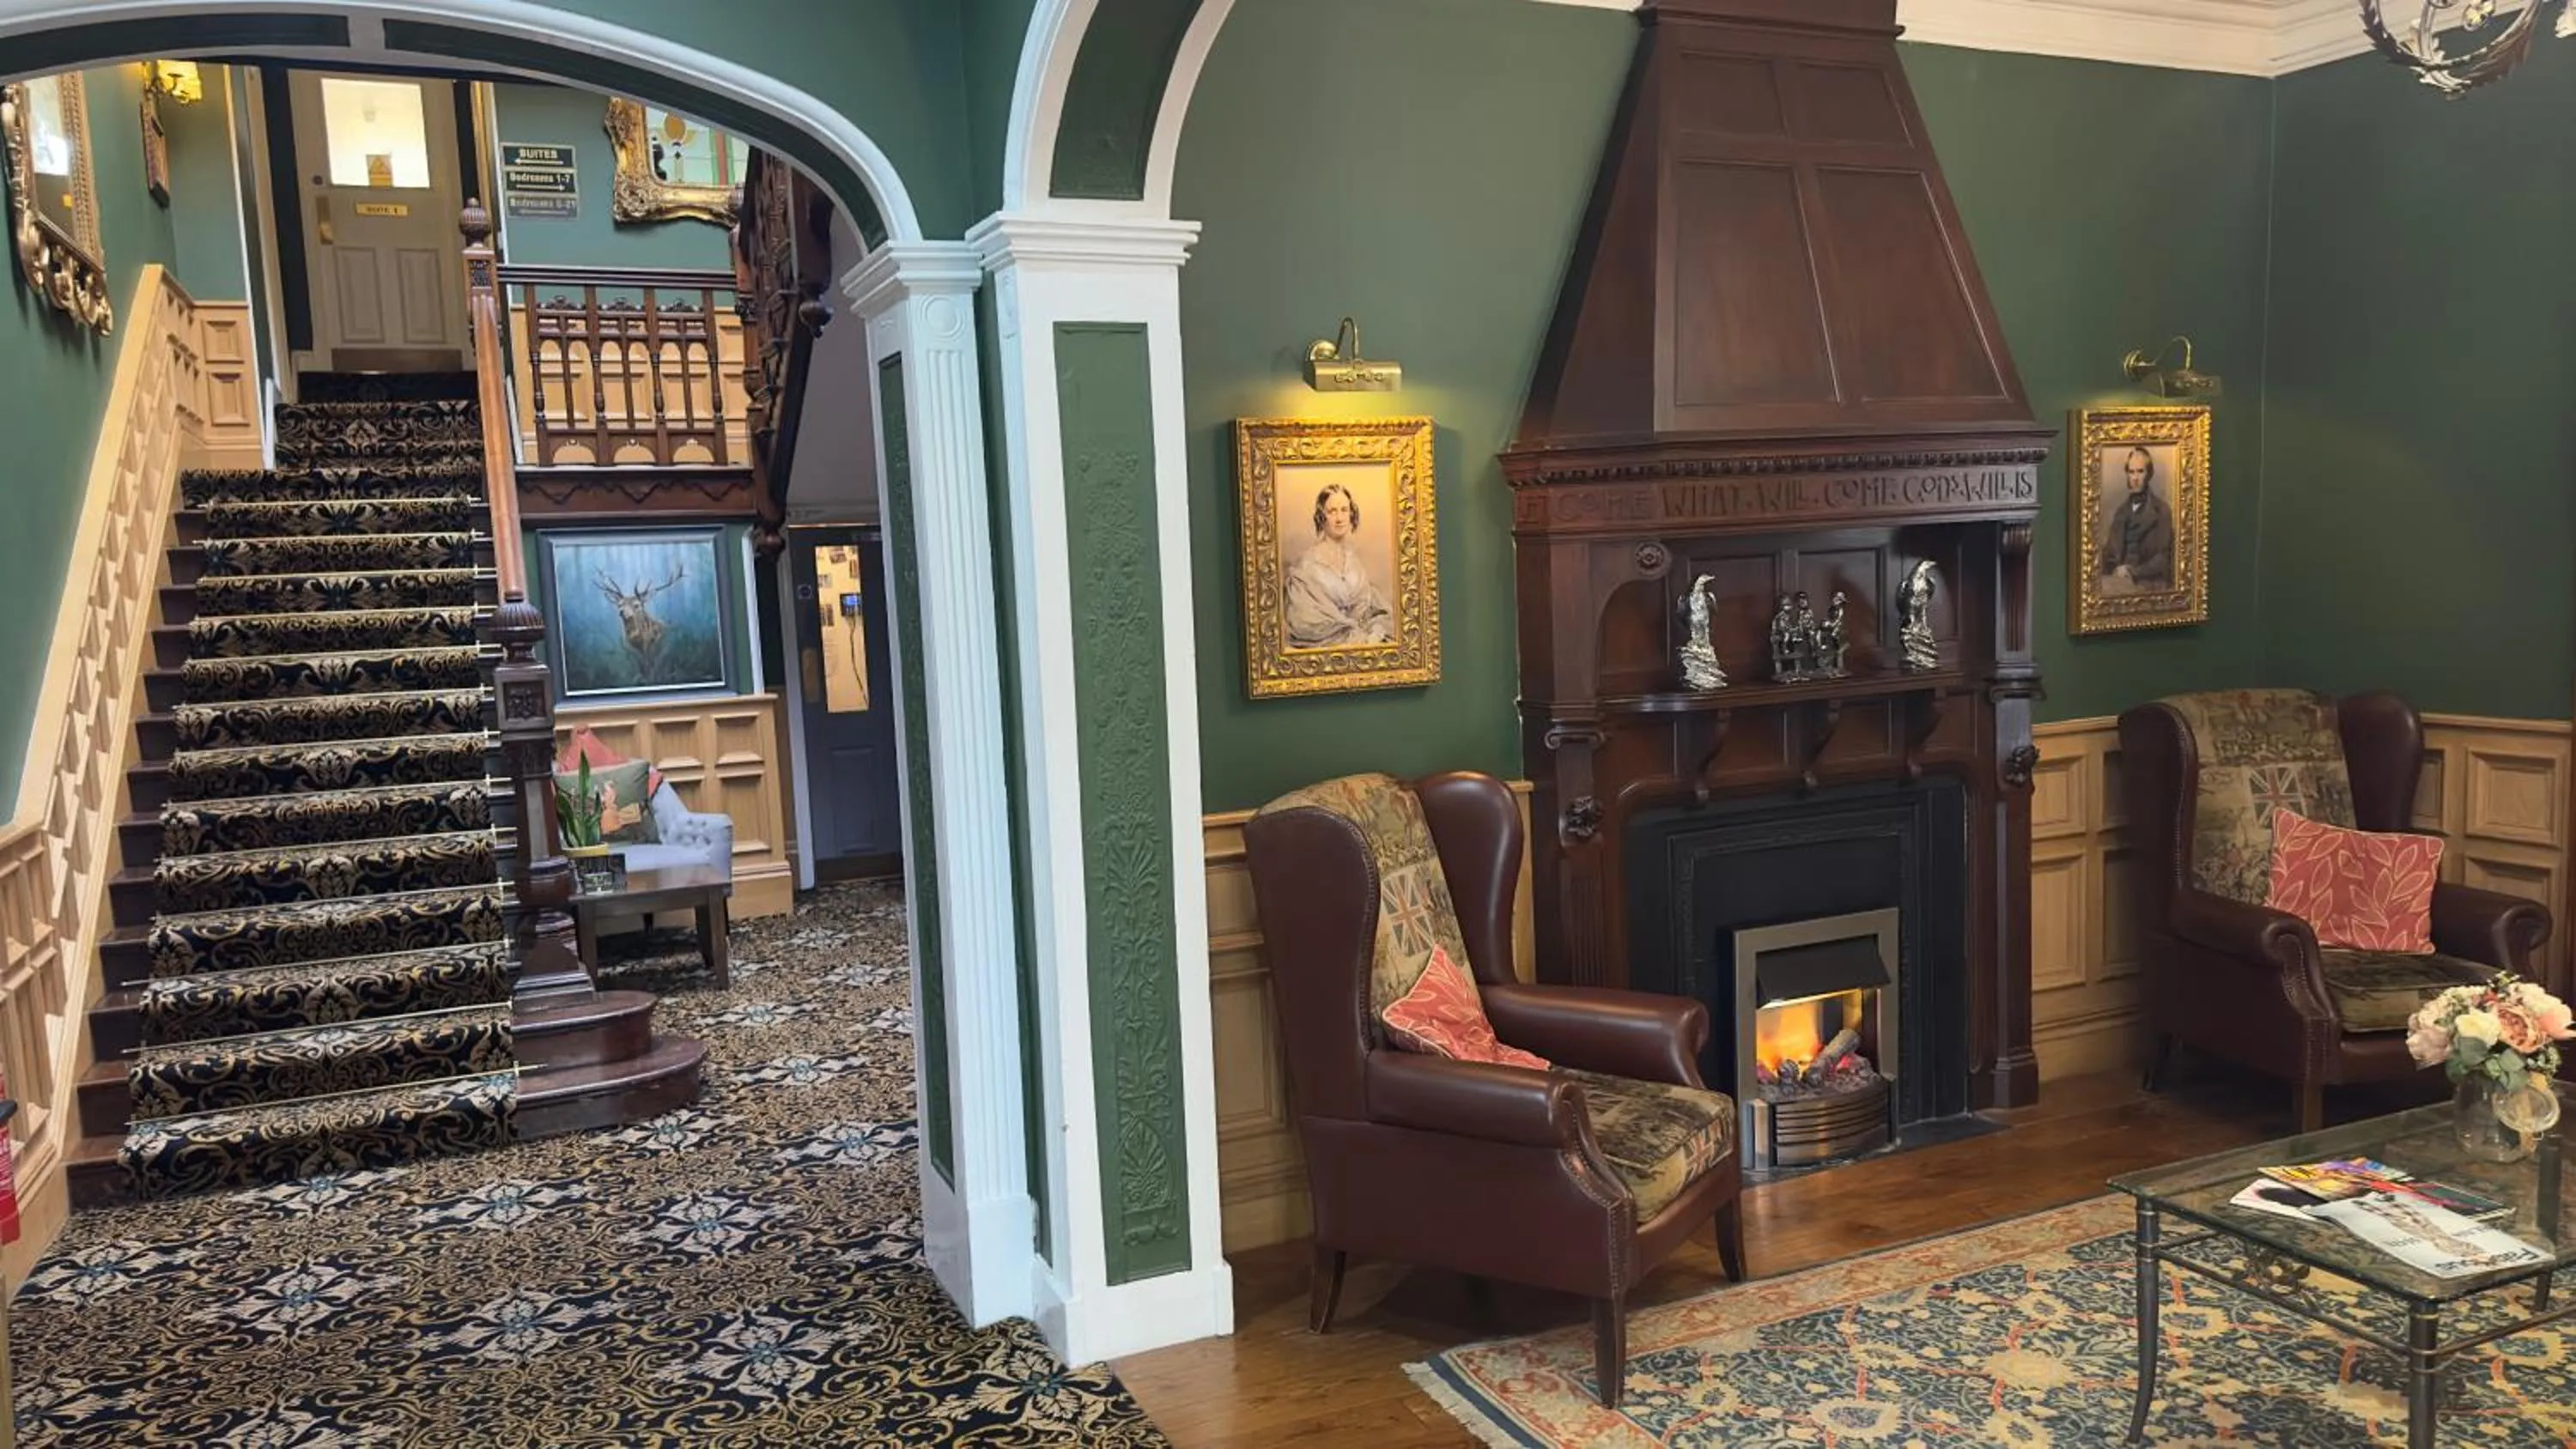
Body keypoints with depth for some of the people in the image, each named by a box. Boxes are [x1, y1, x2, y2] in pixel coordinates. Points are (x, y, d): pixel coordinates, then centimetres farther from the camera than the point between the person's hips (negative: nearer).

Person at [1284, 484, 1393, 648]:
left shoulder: (1357, 559, 13)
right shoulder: (1307, 565, -3)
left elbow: (1379, 609, 11)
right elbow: (1310, 623, -9)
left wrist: (1376, 634, -9)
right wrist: (1360, 638, -14)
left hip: (1366, 639, 5)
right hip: (1329, 645, -5)